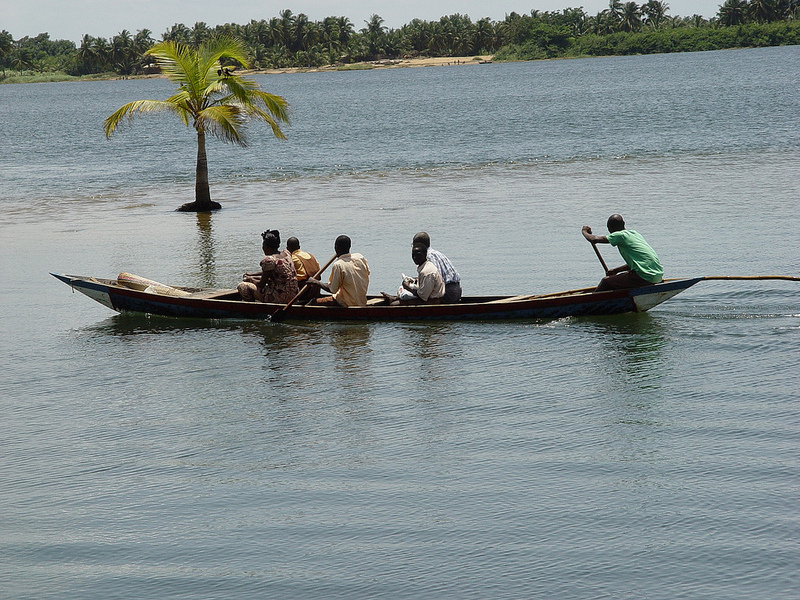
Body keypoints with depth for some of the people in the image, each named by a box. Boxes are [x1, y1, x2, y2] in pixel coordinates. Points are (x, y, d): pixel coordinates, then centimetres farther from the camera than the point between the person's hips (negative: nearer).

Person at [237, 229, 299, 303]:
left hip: (280, 298, -9)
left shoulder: (268, 260, -17)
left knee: (242, 286, -2)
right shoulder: (286, 254, 7)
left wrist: (251, 279, 11)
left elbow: (261, 285, -10)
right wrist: (252, 275, 27)